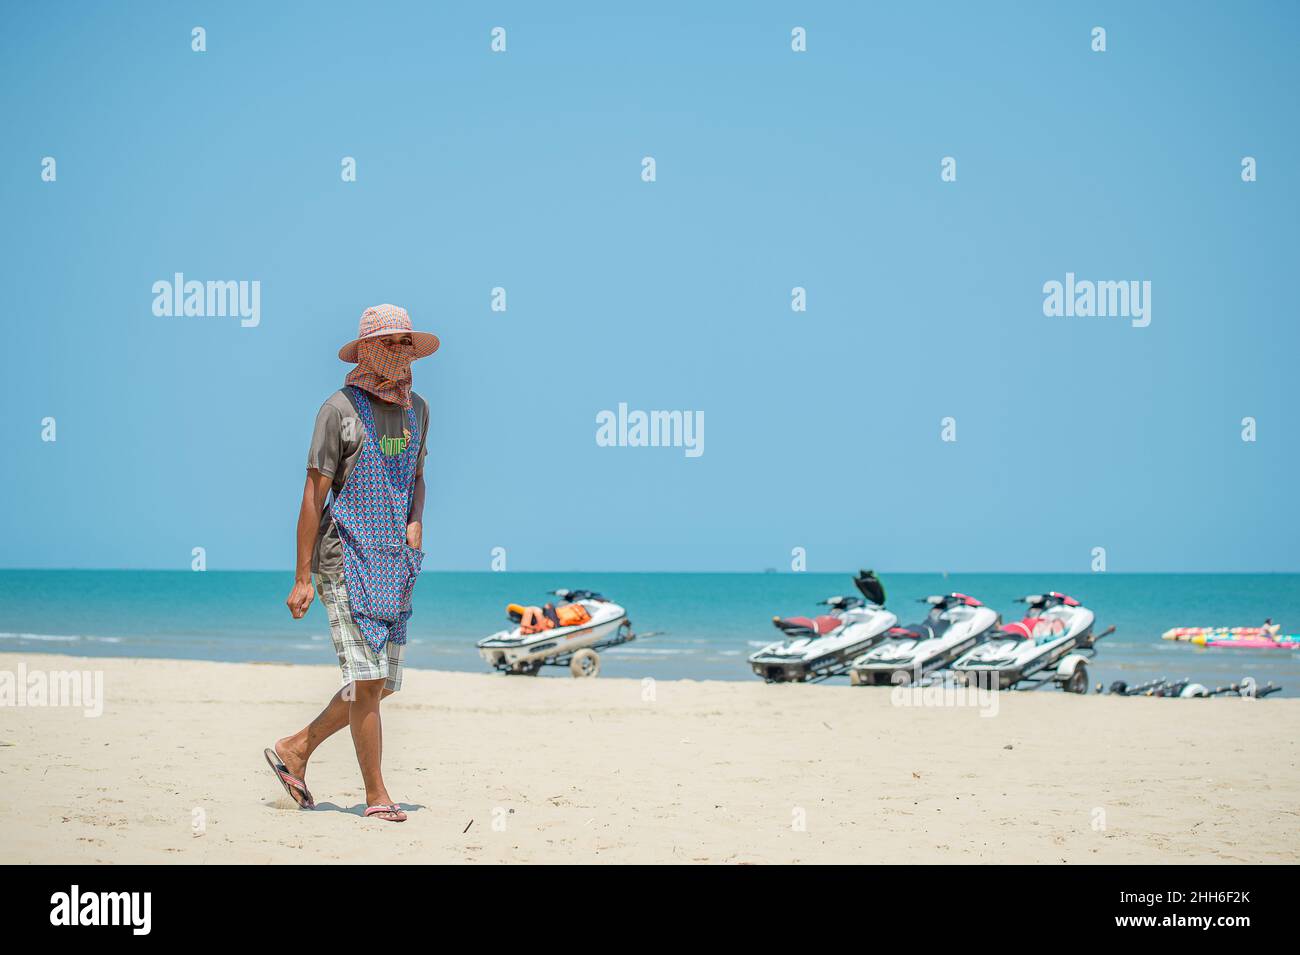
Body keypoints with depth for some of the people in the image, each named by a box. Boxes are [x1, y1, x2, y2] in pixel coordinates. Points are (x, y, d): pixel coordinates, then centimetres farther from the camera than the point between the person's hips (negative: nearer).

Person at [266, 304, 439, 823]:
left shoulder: (416, 409, 12)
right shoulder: (340, 408, -8)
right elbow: (314, 496, -8)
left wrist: (416, 522, 3)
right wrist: (301, 579, -11)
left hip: (394, 561, 7)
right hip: (346, 557, -7)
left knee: (382, 682, 8)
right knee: (368, 678, -9)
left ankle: (294, 750, 23)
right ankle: (376, 794, -1)